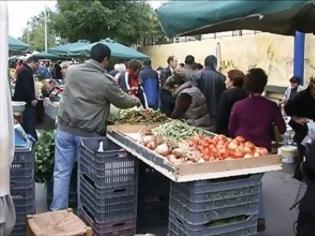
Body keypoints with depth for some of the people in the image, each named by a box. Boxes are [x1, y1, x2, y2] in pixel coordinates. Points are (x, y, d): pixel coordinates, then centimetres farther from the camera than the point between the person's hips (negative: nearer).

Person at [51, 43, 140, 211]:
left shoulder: (72, 71, 3)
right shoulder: (105, 82, -11)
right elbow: (123, 101, 3)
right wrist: (135, 101, 25)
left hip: (65, 129, 4)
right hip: (88, 133, -3)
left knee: (61, 173, 9)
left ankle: (57, 211, 15)